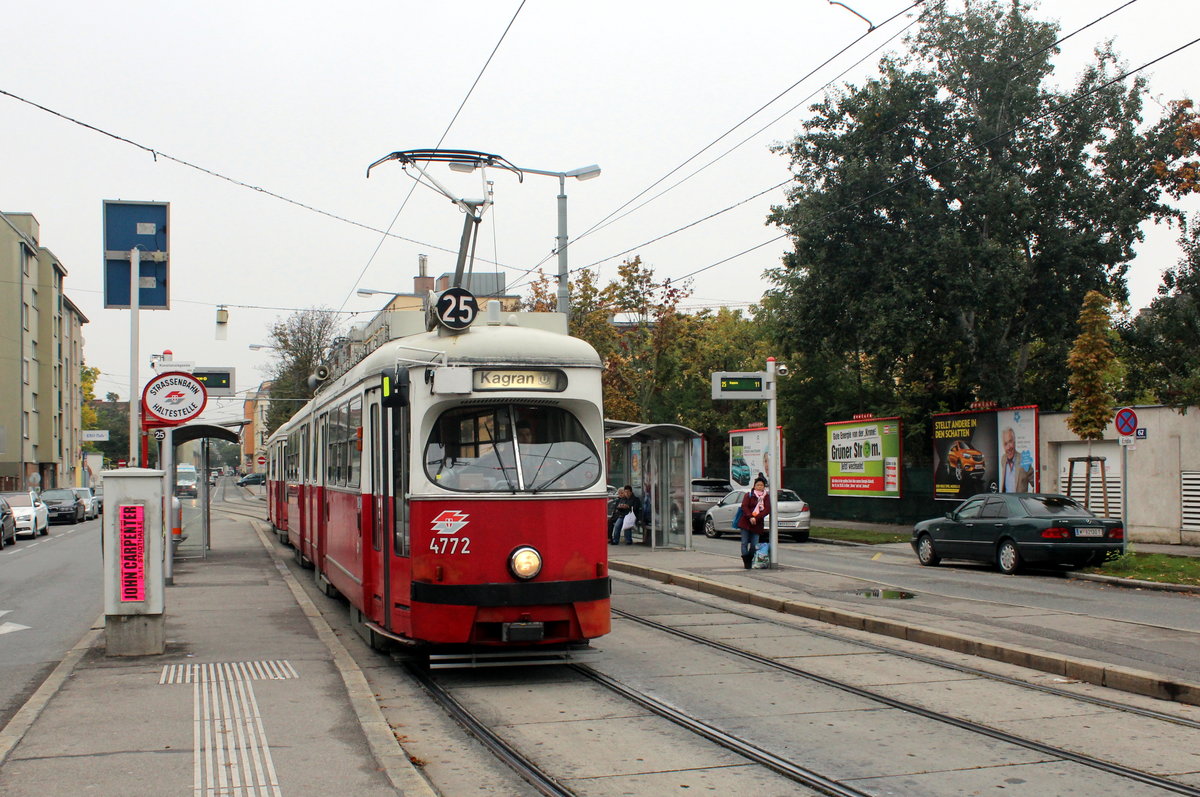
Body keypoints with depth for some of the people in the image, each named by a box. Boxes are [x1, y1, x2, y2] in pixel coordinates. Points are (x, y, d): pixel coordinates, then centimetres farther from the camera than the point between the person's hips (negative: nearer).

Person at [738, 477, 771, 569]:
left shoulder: (766, 497, 6)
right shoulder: (748, 495, 6)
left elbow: (767, 510, -4)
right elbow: (744, 507, -5)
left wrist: (756, 518, -15)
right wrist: (750, 517, -20)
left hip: (758, 524, 1)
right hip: (746, 522, 0)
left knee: (754, 545, -1)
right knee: (744, 543, -2)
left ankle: (750, 561, 14)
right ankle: (746, 561, 4)